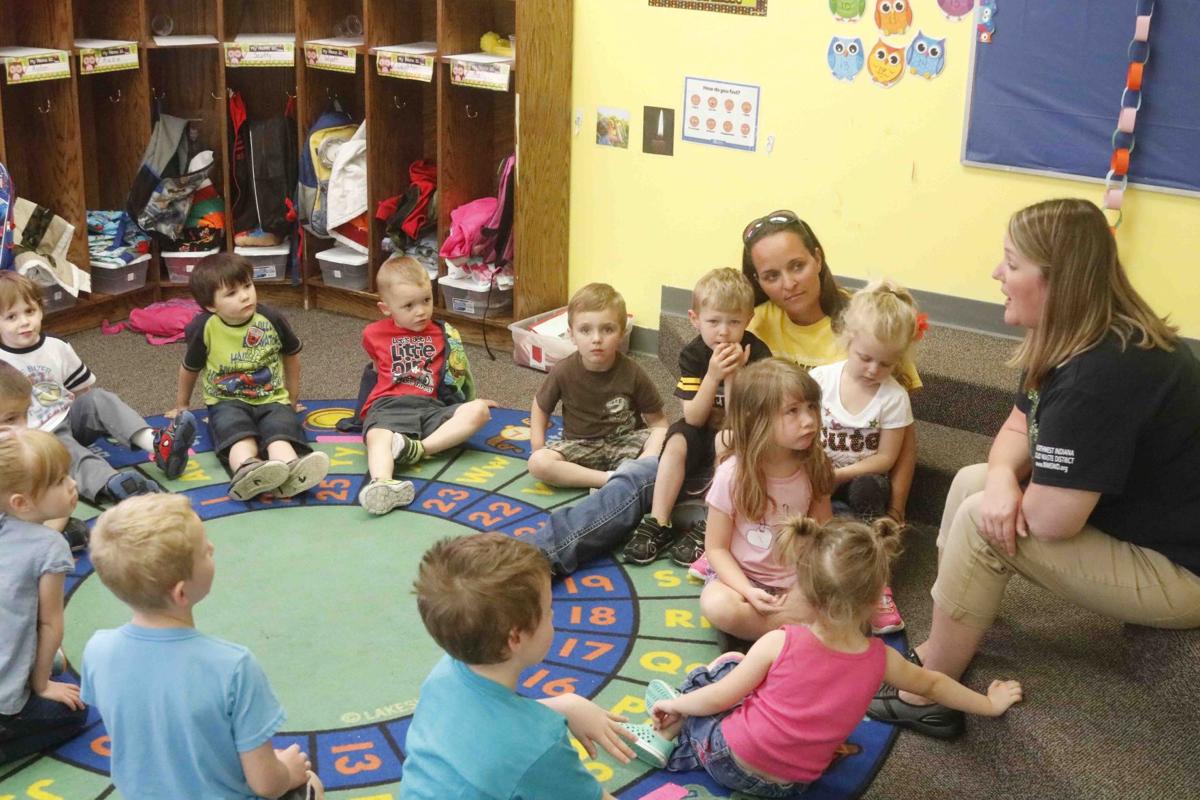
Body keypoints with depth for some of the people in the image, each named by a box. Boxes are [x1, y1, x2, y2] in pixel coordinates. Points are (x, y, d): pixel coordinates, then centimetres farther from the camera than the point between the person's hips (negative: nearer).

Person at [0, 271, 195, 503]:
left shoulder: (57, 348, 4)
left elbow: (84, 390, 15)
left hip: (70, 418, 5)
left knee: (99, 399, -21)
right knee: (65, 450, -34)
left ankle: (156, 443, -42)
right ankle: (112, 484, -66)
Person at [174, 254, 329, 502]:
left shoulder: (271, 319, -2)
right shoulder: (204, 328, -4)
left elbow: (291, 355, 18)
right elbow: (190, 369, 16)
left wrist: (292, 399, 26)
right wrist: (181, 406, 30)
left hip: (272, 400, 1)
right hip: (228, 402, -1)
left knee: (281, 432, -33)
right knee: (241, 436, -35)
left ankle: (291, 472, -65)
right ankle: (247, 471, -68)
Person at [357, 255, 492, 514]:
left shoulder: (444, 334, 19)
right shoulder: (374, 334, 20)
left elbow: (456, 376, 29)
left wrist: (472, 400, 21)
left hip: (431, 407, 2)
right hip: (389, 406, -2)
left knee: (479, 410, -26)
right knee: (378, 437, -37)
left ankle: (419, 449, -39)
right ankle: (382, 483, -69)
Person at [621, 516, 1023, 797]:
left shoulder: (779, 643, -21)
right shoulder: (879, 659, -12)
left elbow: (721, 698, -12)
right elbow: (932, 682, 6)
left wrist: (674, 704, 7)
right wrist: (989, 704, 25)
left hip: (728, 758, -4)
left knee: (727, 662, 17)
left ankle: (670, 736, 25)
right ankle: (677, 749, 20)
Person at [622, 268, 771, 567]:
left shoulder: (757, 354, -18)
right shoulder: (693, 355, -10)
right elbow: (693, 418, -19)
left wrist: (732, 375, -33)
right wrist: (712, 375, -31)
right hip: (703, 435, 3)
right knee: (677, 438, -25)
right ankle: (658, 524, -25)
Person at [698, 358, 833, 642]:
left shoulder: (813, 467, -6)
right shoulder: (732, 475, -18)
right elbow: (716, 547, -11)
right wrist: (748, 592, -26)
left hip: (798, 581, 2)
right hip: (743, 576, -2)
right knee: (717, 605, -35)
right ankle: (801, 629, -20)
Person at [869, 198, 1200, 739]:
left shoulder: (1102, 375, -32)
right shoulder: (1078, 341, 1)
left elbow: (1051, 518, -32)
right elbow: (1017, 430, 6)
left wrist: (1009, 491, -9)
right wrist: (1002, 478, -17)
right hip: (1129, 522, 10)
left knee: (979, 519, -18)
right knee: (974, 482, 8)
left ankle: (926, 697, -2)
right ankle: (941, 649, 14)